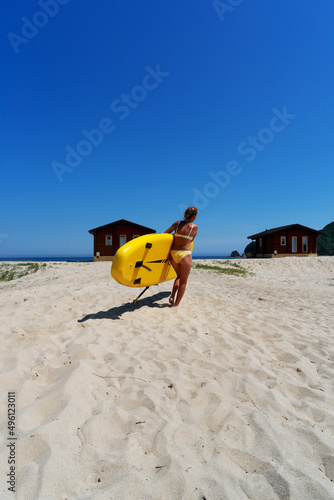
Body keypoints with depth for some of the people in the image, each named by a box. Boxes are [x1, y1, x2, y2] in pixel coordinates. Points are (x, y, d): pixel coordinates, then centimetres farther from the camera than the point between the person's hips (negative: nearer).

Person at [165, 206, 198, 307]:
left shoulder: (177, 223, 5)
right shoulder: (194, 227, -3)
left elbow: (165, 233, 10)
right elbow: (190, 241, 8)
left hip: (173, 254, 4)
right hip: (185, 254, -4)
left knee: (179, 276, 26)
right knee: (183, 281, 11)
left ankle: (172, 296, 9)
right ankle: (176, 304, 13)